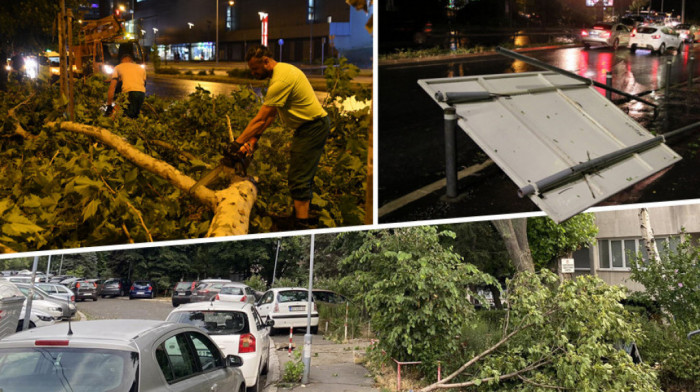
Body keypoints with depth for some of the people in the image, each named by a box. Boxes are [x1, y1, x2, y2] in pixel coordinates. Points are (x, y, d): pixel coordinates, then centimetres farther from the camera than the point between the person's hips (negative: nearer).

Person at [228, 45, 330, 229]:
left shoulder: (281, 80, -24)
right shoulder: (283, 69, 9)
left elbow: (260, 119, -21)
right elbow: (270, 114, 11)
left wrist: (238, 143, -14)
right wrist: (254, 139, 7)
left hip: (313, 128, -11)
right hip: (309, 126, 11)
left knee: (299, 179, -10)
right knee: (303, 176, 15)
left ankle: (301, 226, -10)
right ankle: (300, 217, 22)